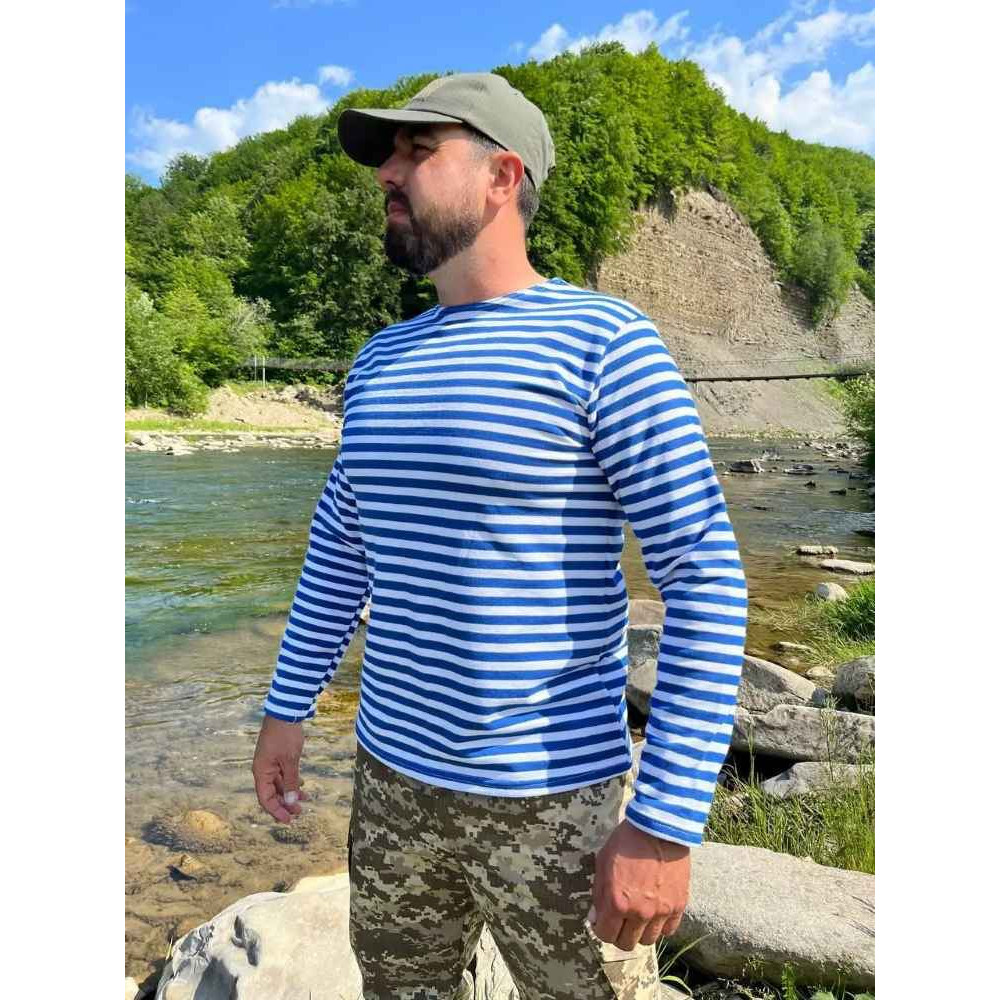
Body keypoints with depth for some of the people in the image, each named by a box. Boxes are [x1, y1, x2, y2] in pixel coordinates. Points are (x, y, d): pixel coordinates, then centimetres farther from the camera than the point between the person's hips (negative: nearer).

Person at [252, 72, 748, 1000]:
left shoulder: (603, 340, -14)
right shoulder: (382, 360, 7)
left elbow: (706, 580, -17)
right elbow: (338, 548, 15)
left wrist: (665, 824, -19)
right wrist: (287, 707, 16)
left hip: (556, 800, -6)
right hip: (394, 782, 6)